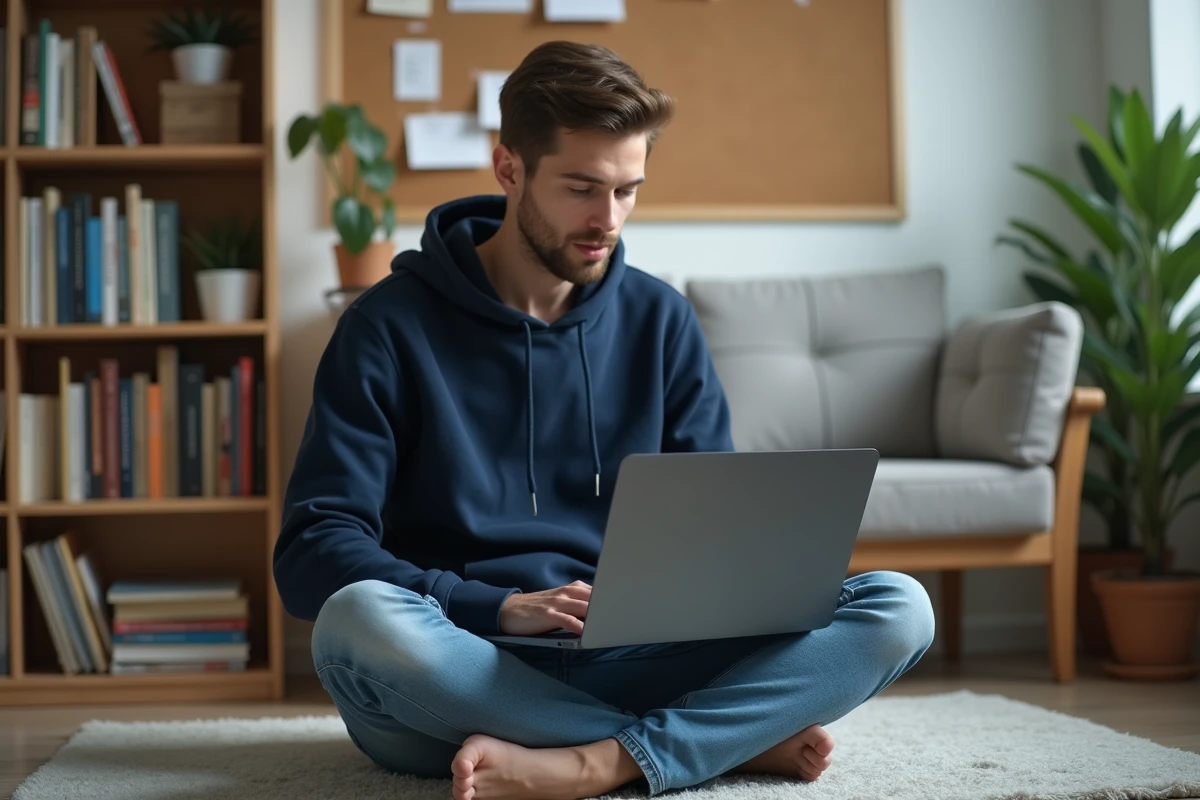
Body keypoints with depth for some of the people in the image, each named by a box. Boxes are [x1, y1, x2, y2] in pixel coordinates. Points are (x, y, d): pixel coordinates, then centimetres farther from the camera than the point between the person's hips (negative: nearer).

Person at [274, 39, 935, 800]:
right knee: (359, 618, -38)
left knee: (898, 606, -15)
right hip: (462, 679, -2)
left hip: (625, 666, 3)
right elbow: (315, 548, -8)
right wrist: (500, 608, -22)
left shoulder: (660, 319, 10)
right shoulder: (389, 328, -1)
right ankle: (737, 736, -24)